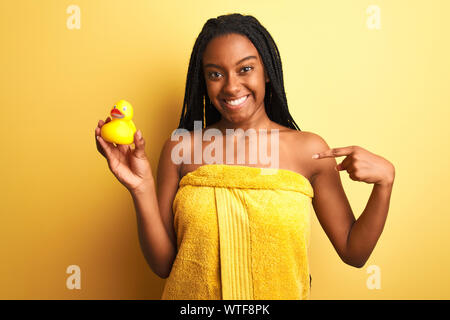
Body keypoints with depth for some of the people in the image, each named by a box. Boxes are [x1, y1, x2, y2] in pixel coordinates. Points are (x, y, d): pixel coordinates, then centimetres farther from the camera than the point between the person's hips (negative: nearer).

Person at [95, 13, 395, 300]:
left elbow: (353, 253, -4)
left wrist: (384, 182, -16)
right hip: (194, 295, 0)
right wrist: (142, 188, -21)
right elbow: (163, 264, -8)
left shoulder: (309, 150, -9)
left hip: (281, 293, 1)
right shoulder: (181, 149, -9)